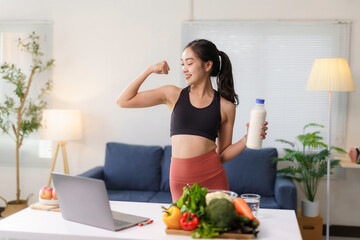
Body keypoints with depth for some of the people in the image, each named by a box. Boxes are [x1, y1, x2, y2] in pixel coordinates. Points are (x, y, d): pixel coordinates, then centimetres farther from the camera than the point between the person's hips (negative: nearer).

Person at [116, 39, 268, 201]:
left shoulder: (226, 107, 4)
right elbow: (123, 101, 5)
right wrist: (149, 71, 1)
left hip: (212, 176, 0)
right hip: (180, 179, 1)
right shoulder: (173, 95, 6)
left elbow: (223, 155, 9)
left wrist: (247, 139, -6)